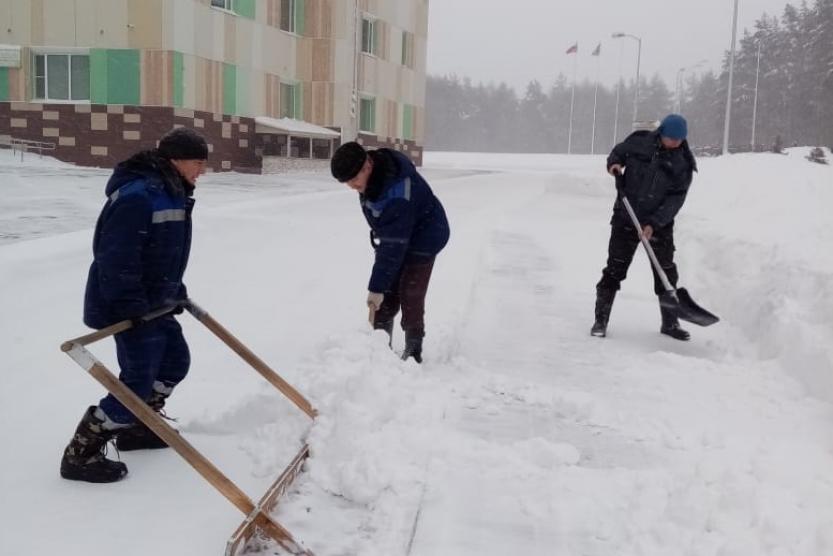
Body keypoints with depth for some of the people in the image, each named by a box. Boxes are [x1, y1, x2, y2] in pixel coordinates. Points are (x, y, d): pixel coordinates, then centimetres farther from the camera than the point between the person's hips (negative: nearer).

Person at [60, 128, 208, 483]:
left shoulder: (171, 192, 10)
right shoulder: (137, 196, -24)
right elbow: (116, 259, -27)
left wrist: (176, 292, 20)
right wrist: (132, 307, -27)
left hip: (154, 303, 11)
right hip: (128, 307, -11)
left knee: (175, 361, 20)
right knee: (138, 381, -9)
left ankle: (136, 428, 35)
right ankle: (80, 454, 0)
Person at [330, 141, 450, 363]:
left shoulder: (396, 193, -39)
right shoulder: (370, 172, -13)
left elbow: (393, 247, -37)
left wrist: (377, 287, -34)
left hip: (422, 238, -8)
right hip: (395, 236, 8)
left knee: (410, 298, -9)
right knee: (386, 298, 6)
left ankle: (413, 353, 2)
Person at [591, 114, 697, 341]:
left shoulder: (684, 163, -7)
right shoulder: (639, 142, -5)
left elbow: (676, 199, -11)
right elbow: (618, 152, 14)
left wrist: (654, 224, -20)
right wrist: (614, 164, -10)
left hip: (660, 223, 1)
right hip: (626, 218, 0)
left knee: (666, 273, 7)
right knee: (615, 269, 0)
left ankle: (670, 322, 22)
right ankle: (601, 320, 7)